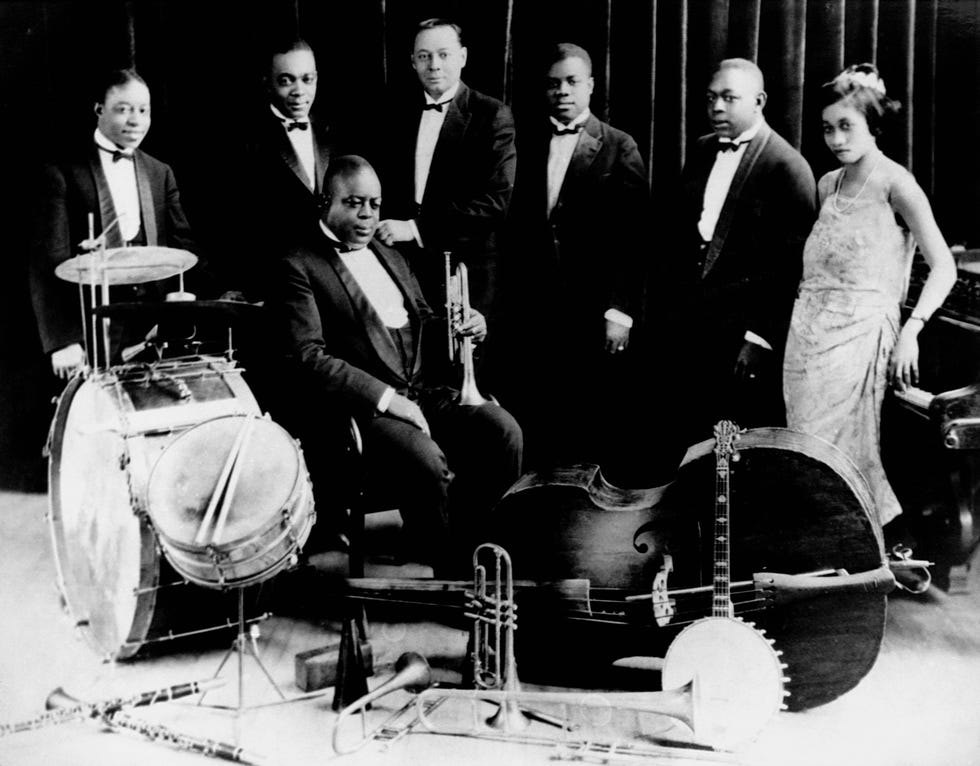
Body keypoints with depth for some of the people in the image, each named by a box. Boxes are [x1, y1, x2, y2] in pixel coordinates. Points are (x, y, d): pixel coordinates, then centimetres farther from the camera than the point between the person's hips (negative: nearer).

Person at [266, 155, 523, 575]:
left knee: (503, 431, -19)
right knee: (428, 463, -33)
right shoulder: (299, 268, -1)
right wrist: (385, 397, -20)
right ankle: (454, 575, -10)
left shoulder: (391, 257, 24)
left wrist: (464, 329, 3)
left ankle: (471, 545, -2)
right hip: (360, 409, -7)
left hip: (424, 392, 7)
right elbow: (308, 357, -12)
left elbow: (425, 326, 28)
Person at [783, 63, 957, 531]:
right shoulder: (828, 184, 16)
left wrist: (910, 330, -22)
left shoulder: (894, 182, -4)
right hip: (807, 332, 6)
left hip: (857, 335, -6)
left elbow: (944, 268, -9)